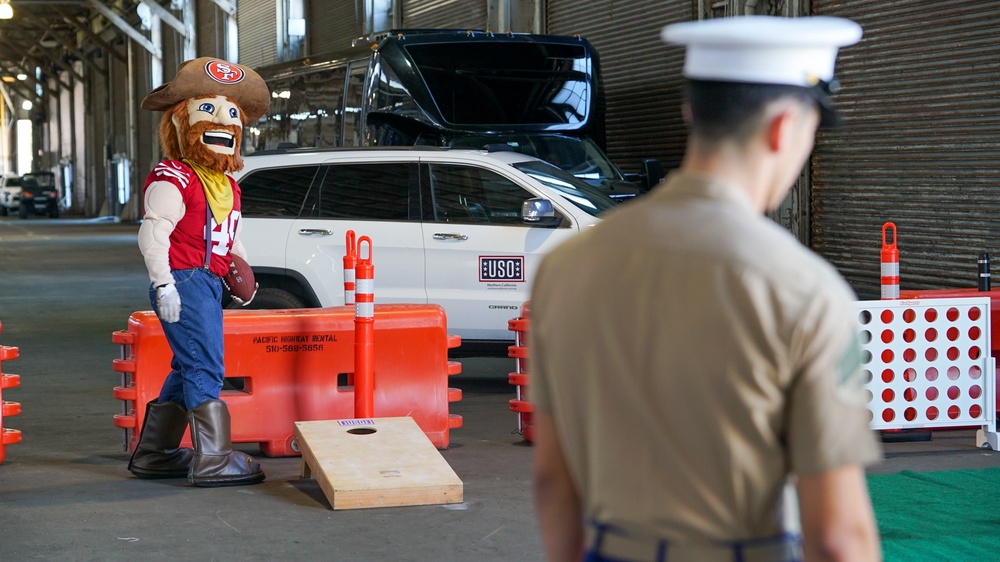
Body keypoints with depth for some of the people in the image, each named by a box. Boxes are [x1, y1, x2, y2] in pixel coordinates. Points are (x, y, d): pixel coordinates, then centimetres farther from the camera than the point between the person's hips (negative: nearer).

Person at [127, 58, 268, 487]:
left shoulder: (228, 187, 20)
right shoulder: (173, 179, -9)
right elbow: (153, 234, -16)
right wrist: (164, 284, -22)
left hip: (209, 284, 10)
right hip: (185, 282, -10)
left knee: (188, 371, 14)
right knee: (206, 368, -13)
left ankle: (153, 454, 23)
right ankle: (213, 460, -14)